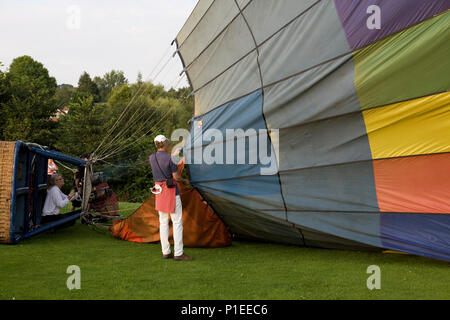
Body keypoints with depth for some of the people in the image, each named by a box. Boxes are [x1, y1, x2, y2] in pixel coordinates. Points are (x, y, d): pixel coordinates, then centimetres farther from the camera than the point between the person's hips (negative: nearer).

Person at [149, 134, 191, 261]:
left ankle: (165, 252, 12)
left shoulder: (152, 158, 4)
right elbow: (176, 177, -13)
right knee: (177, 222, -3)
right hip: (171, 190, -6)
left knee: (163, 222, 10)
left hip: (159, 191, 7)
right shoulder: (170, 158, -14)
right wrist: (185, 180, 8)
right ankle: (178, 253, -6)